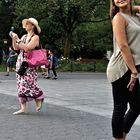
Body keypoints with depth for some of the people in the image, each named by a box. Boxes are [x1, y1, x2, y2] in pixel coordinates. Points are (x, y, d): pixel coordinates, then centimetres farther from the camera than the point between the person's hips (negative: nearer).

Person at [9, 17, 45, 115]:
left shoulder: (35, 37, -6)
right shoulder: (24, 37, 16)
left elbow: (27, 48, -19)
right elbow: (16, 48, 13)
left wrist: (18, 39, -18)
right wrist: (13, 38, 1)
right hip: (21, 63, 7)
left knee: (28, 84, -11)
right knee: (21, 85, 3)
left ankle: (39, 99, 16)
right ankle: (23, 108, 7)